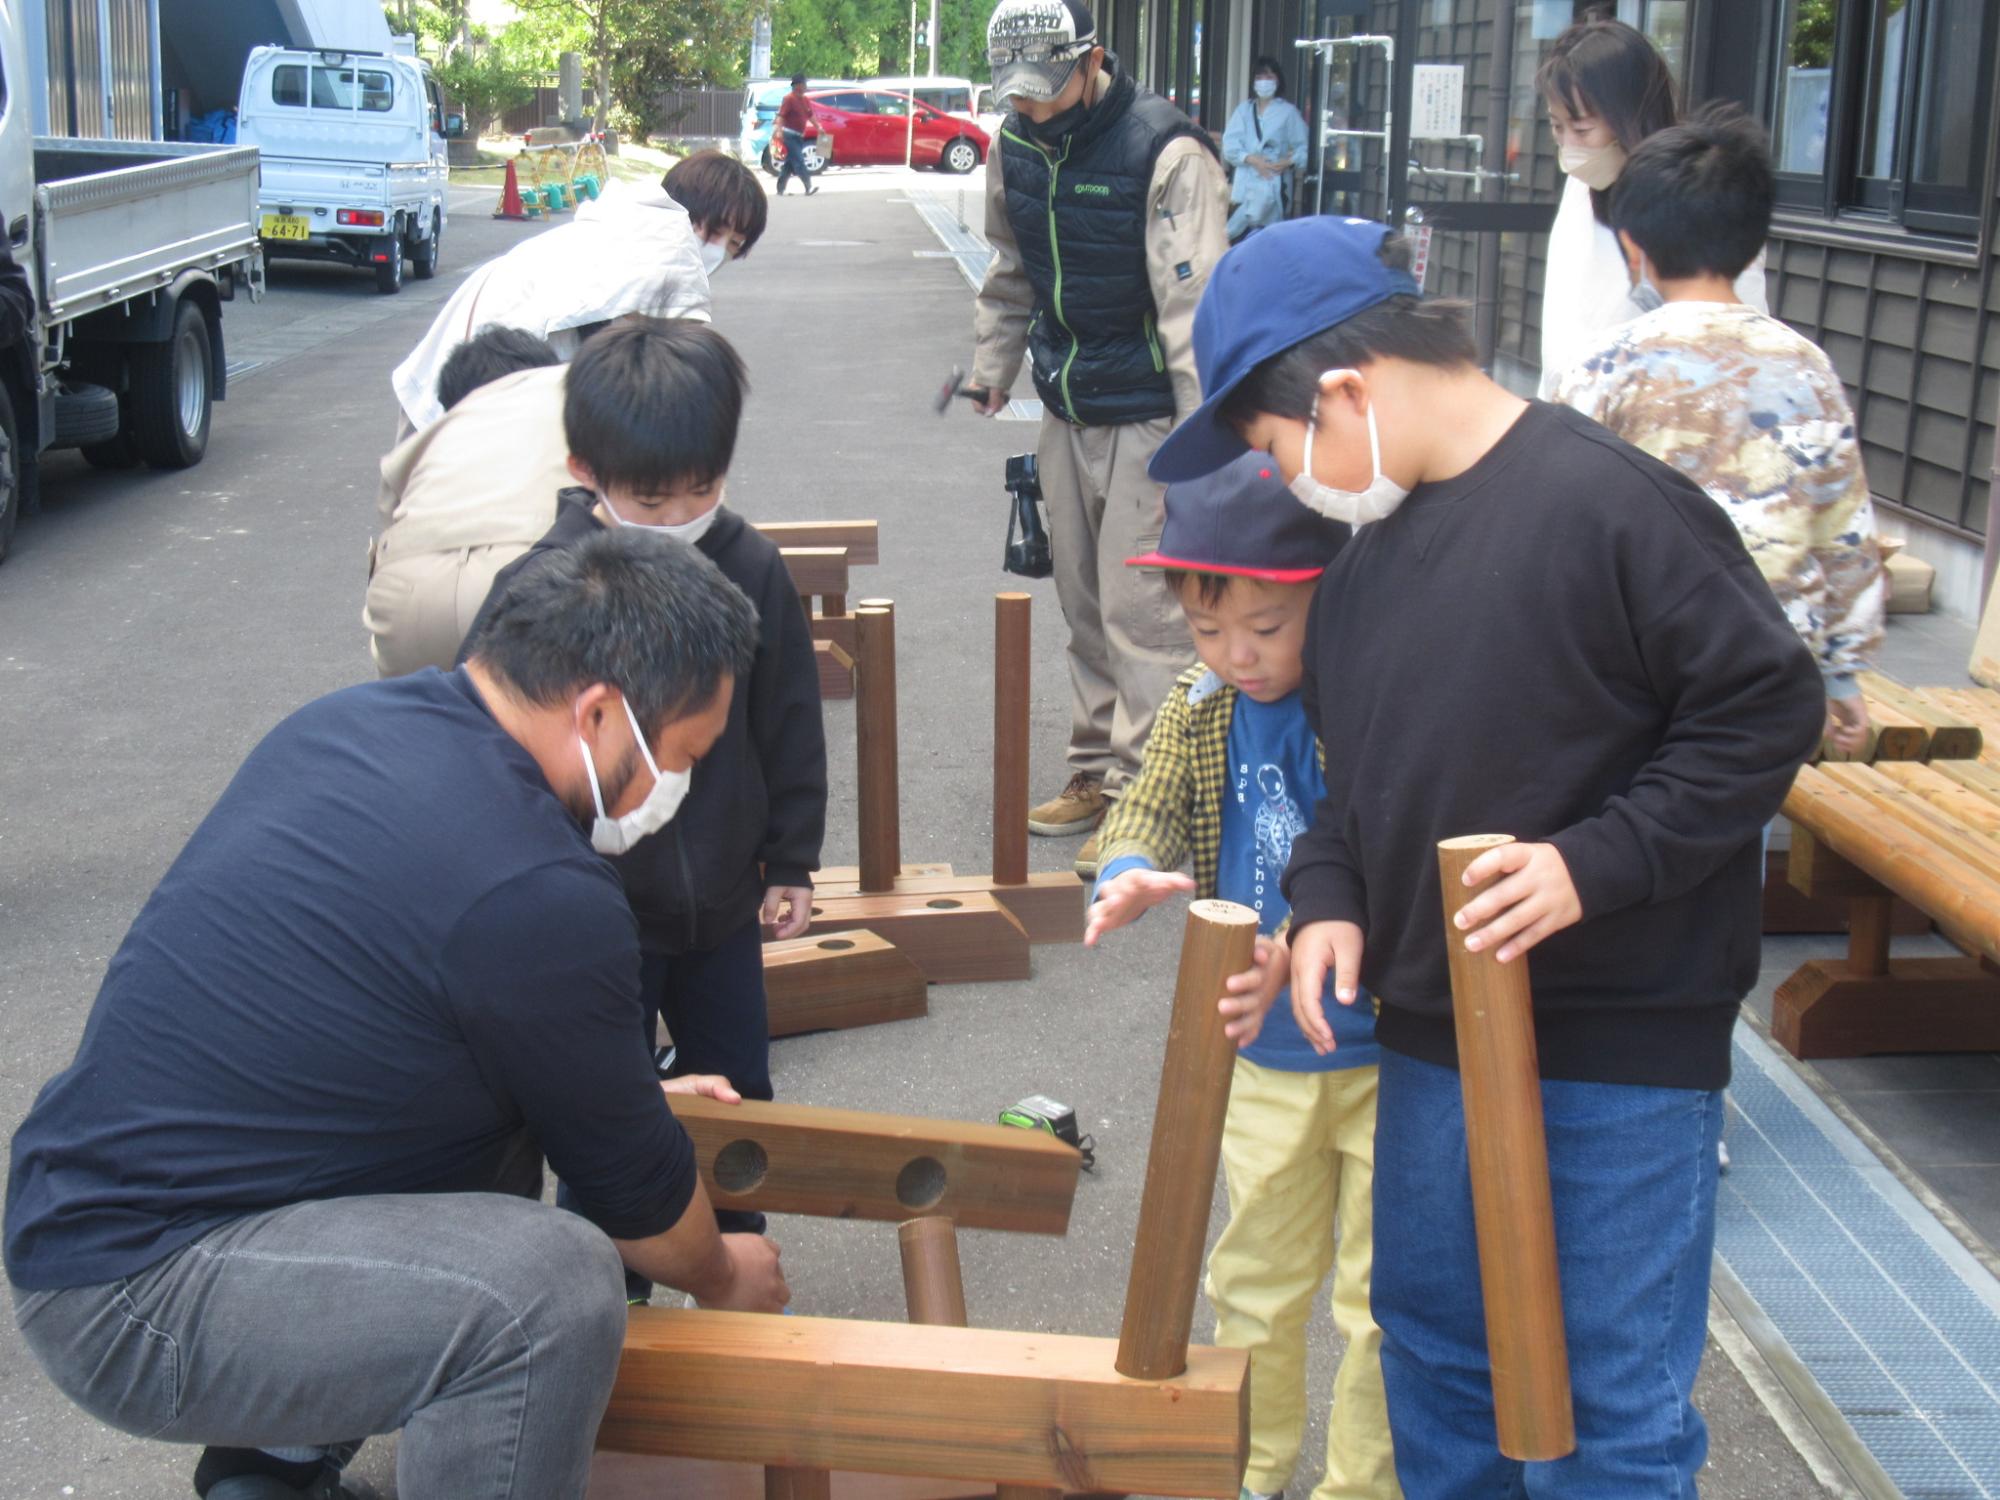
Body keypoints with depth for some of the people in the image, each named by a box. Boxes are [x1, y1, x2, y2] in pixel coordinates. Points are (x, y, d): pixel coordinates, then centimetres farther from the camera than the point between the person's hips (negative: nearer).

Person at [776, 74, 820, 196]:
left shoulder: (805, 100, 13)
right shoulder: (789, 99, -11)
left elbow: (810, 116, 22)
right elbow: (781, 116, -17)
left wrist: (818, 127, 12)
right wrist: (779, 131, -27)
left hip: (799, 136, 8)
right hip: (790, 135, -8)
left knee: (789, 163, 12)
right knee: (799, 162, -14)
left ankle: (780, 190, 18)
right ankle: (808, 188, -21)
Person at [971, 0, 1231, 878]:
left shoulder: (1163, 153, -18)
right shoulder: (1015, 147, 4)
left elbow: (1195, 304, -21)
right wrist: (993, 368, 21)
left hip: (1147, 412, -7)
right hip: (1065, 409, 7)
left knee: (1140, 608, -7)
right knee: (1082, 602, 15)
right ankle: (1096, 770, 27)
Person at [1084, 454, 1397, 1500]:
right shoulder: (1199, 708, -2)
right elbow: (1148, 811, -1)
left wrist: (1297, 950, -43)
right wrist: (1130, 874, -25)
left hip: (1385, 1054, -5)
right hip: (1259, 1056, 5)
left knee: (1381, 1296, 10)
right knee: (1255, 1278, 20)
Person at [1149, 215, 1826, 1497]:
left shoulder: (1609, 502, -18)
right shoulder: (1374, 546, 7)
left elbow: (1771, 707, -16)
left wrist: (1594, 863, -22)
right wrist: (1330, 897, -1)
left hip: (1624, 1057, -7)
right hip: (1433, 1039, 8)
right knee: (1433, 1354, 22)